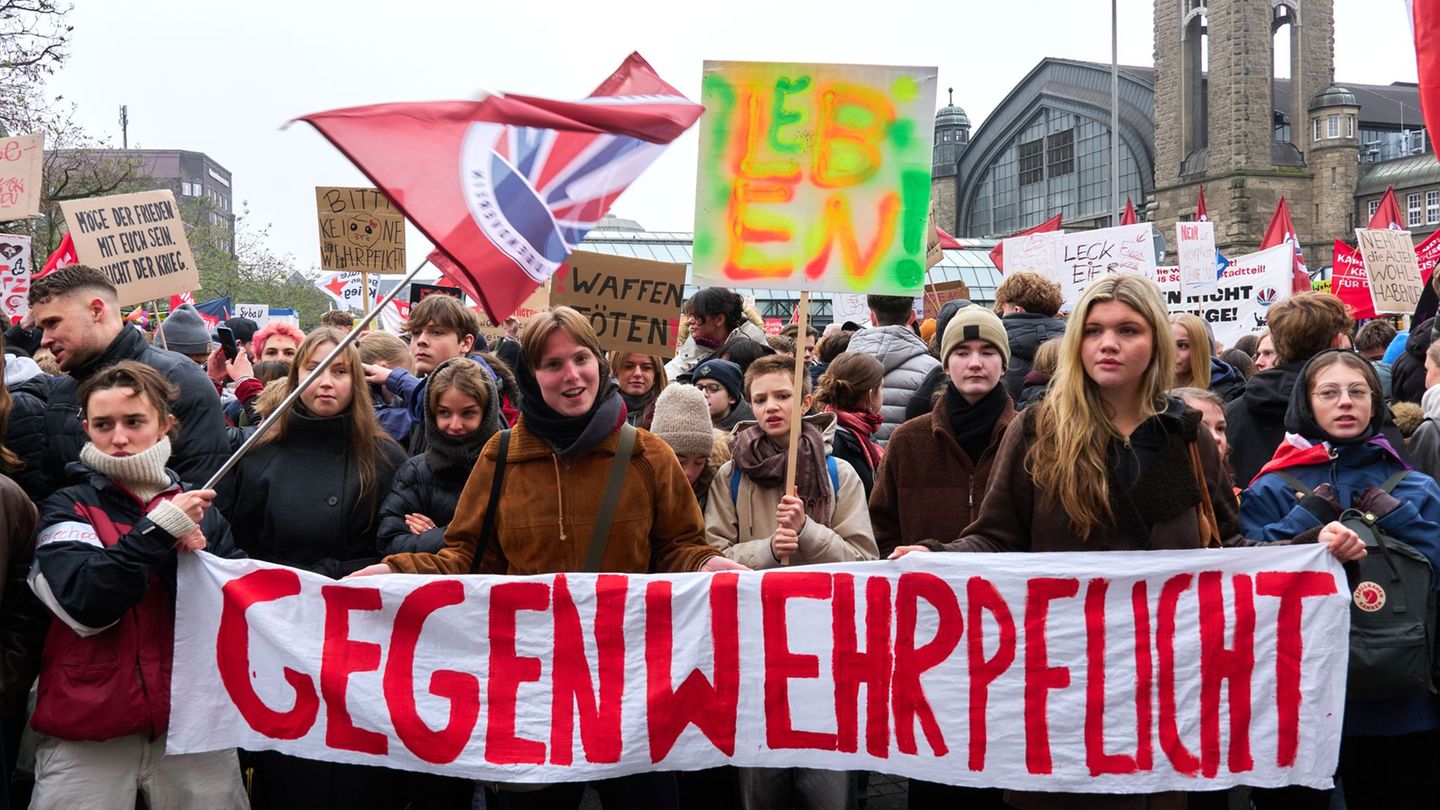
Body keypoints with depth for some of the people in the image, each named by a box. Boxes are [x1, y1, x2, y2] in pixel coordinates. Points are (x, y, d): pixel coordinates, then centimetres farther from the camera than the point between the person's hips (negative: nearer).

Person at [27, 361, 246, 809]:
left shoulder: (198, 509, 8)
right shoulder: (68, 508, 1)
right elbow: (84, 605, -15)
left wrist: (193, 559, -10)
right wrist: (157, 532, -20)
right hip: (87, 732, -2)